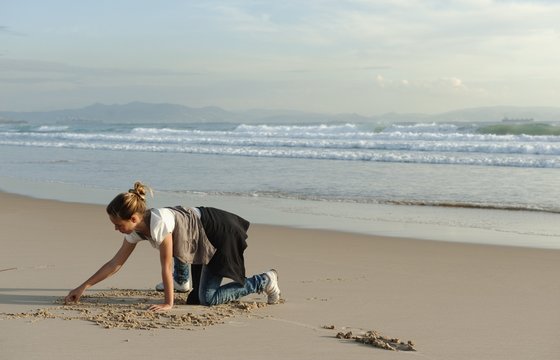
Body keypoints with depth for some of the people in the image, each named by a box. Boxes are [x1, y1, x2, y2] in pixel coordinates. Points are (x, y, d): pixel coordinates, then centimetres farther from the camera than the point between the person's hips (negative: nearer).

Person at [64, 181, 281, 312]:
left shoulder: (159, 223, -32)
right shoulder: (136, 230, -5)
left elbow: (166, 266, -25)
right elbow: (115, 263, 0)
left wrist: (168, 304, -17)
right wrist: (83, 287, -2)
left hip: (219, 235, -9)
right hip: (202, 238, 9)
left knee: (208, 299, -11)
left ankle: (264, 281, -2)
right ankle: (182, 281, 50)